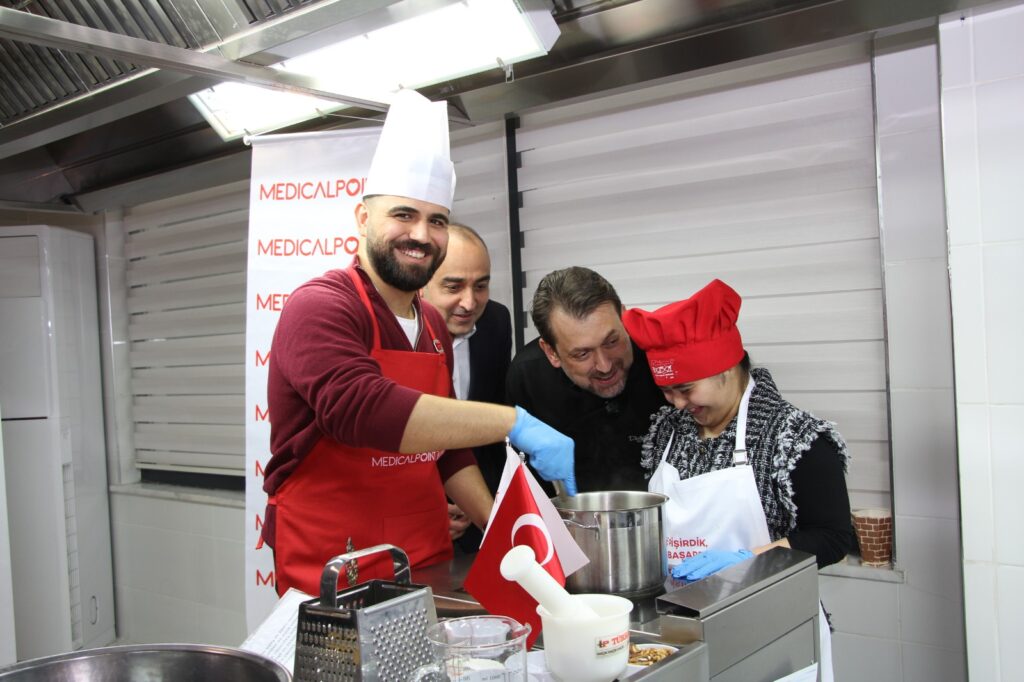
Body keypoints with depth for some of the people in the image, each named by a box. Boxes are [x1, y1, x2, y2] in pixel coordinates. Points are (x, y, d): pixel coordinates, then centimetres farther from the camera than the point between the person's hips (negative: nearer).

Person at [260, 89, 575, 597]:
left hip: (430, 567, 7)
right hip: (332, 582, -7)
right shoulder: (321, 307, -13)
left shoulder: (434, 327, 13)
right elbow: (359, 408, -32)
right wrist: (515, 423, -30)